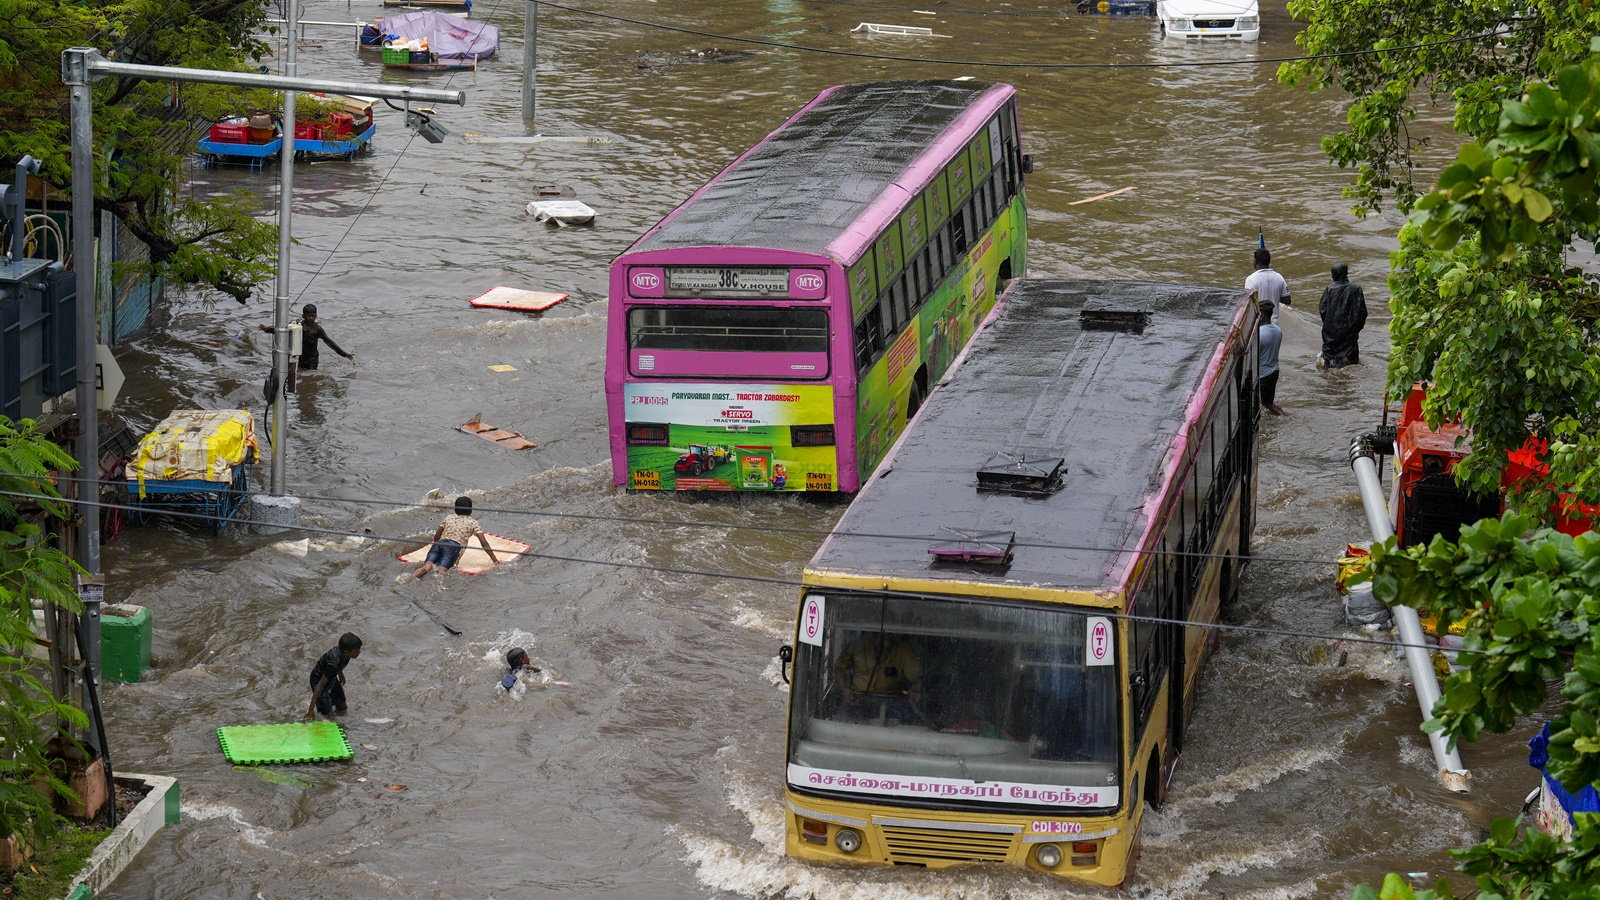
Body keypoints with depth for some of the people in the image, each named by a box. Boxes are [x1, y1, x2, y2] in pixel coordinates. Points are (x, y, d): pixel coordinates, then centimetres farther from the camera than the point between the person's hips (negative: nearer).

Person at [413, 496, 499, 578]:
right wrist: (495, 561, 18)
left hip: (438, 545, 3)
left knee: (426, 567, -19)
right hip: (453, 547, -3)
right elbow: (484, 543, 13)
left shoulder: (448, 518, 27)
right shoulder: (473, 523, 17)